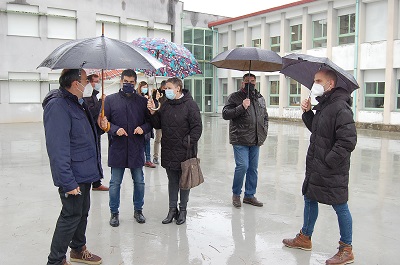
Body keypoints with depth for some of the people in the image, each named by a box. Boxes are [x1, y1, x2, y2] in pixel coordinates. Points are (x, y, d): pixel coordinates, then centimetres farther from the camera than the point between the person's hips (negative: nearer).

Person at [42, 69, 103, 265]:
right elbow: (58, 149, -27)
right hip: (73, 176, -10)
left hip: (84, 172, 10)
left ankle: (78, 249, 39)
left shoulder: (78, 103, 11)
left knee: (82, 213, 21)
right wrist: (68, 182, -27)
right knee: (71, 216, 2)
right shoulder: (58, 106, -22)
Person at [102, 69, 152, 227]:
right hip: (117, 147, -2)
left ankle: (138, 210, 30)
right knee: (115, 182, 7)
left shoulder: (142, 101, 6)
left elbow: (150, 121, 9)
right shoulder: (110, 100, 2)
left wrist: (143, 128, -11)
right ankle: (114, 212, 24)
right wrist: (115, 130, -16)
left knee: (139, 181, 12)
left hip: (137, 148, 2)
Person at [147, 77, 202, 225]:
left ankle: (183, 210, 22)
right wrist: (153, 113, -3)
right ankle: (172, 209, 26)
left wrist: (188, 144, -15)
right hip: (168, 152, 6)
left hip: (184, 152, -5)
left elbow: (197, 127, -11)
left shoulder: (190, 104, -9)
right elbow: (158, 125, 13)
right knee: (172, 181, 15)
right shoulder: (166, 105, 9)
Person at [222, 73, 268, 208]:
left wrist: (264, 131, 12)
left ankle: (249, 195, 23)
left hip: (256, 141, 6)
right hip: (240, 140, -6)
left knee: (253, 168, 9)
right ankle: (236, 194, 9)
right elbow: (225, 114, -10)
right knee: (242, 166, -12)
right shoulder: (235, 97, -1)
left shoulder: (260, 99, 16)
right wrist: (242, 107, -20)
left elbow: (265, 117, 26)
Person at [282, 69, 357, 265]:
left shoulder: (340, 108, -19)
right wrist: (307, 112, 4)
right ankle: (305, 238, 37)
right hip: (315, 168, 10)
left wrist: (328, 161, -20)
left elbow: (348, 141, -25)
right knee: (309, 199, 20)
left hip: (332, 171, -10)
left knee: (340, 207, 4)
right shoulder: (323, 105, 11)